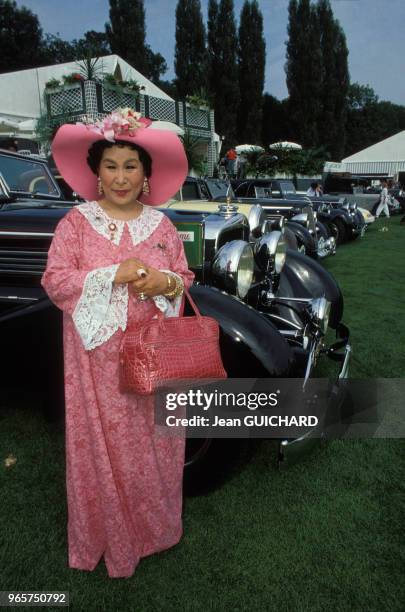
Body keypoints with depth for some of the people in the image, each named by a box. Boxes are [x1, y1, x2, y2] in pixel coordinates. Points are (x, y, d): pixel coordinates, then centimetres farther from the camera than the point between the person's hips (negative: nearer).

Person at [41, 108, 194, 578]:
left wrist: (164, 281, -14)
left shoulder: (161, 224, 6)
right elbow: (55, 281, -8)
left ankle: (156, 525, 38)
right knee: (106, 443, 7)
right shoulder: (76, 221, -2)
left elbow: (185, 278, 9)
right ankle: (111, 536, 31)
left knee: (154, 438, 14)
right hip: (100, 355, -2)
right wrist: (114, 274, -19)